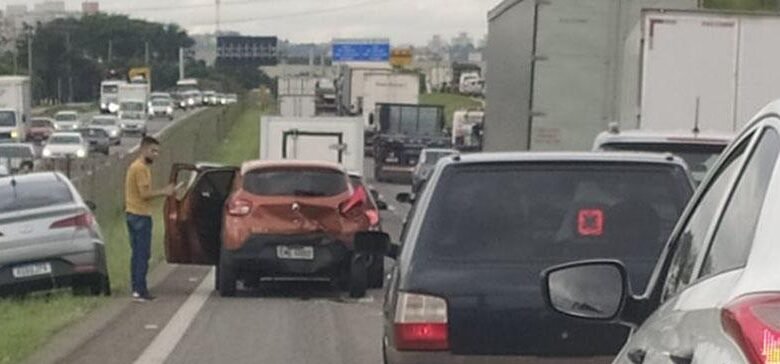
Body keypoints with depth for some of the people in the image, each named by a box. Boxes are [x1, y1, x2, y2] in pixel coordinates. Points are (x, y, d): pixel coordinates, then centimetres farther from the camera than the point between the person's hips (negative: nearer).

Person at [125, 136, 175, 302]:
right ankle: (140, 290, -7)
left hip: (132, 214, 10)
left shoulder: (135, 166, 17)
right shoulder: (141, 168, -15)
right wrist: (163, 192, -11)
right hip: (141, 215, -10)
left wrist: (162, 192, 13)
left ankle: (136, 288, 14)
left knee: (137, 254, 12)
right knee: (143, 254, -7)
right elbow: (145, 194, -20)